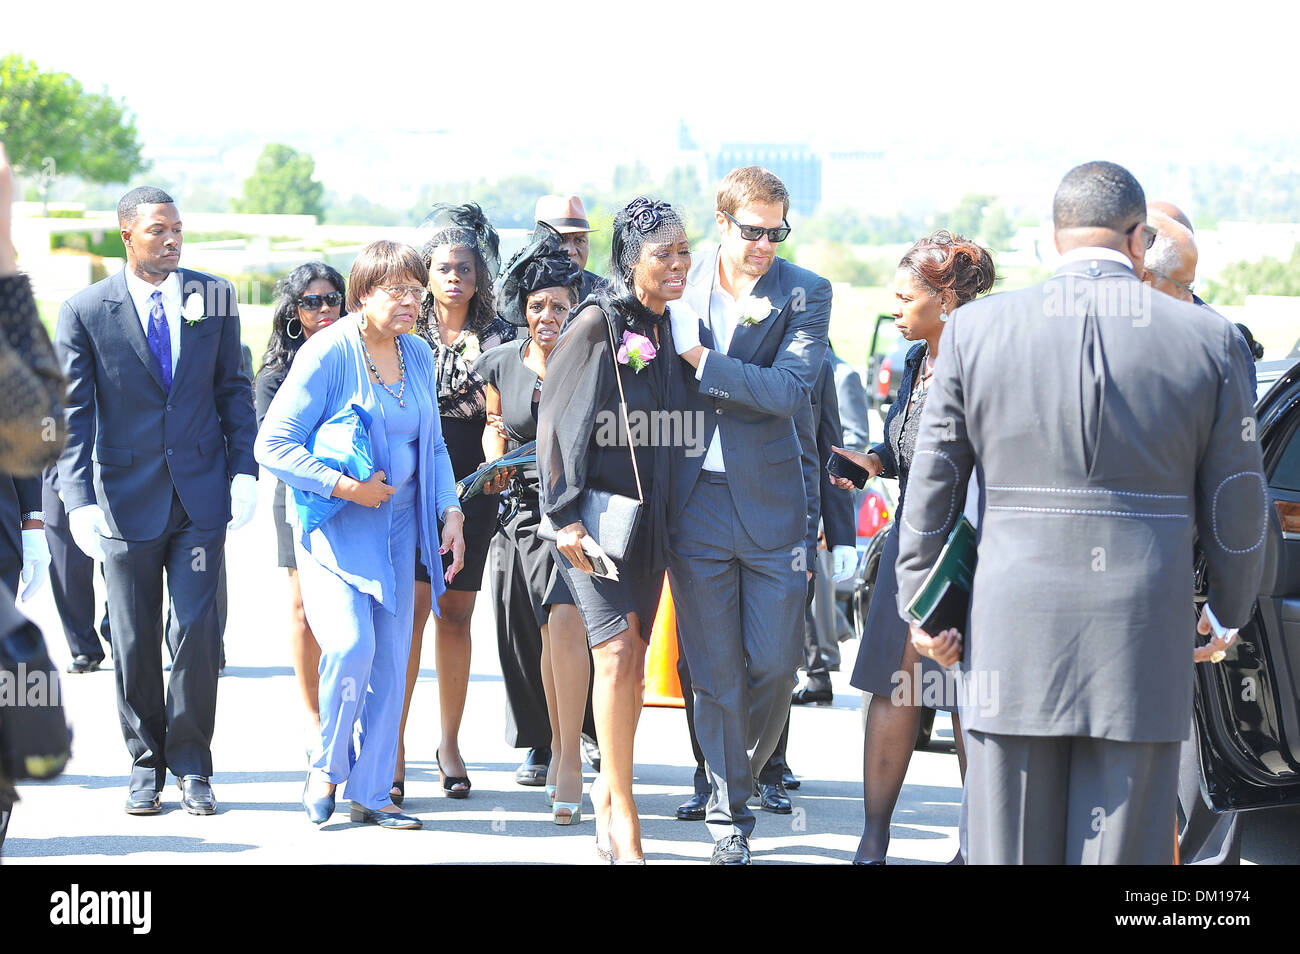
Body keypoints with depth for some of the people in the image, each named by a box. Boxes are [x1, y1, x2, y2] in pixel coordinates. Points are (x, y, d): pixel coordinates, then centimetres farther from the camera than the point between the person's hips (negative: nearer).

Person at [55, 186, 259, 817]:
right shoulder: (84, 312, -4)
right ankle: (146, 765, 19)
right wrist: (80, 500, -12)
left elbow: (233, 389, 9)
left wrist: (244, 470, 0)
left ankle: (191, 765, 9)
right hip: (127, 498, -1)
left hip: (201, 496, 1)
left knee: (200, 631, -3)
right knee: (135, 641, 6)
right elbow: (73, 415, -4)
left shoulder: (212, 297, 4)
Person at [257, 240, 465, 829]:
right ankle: (325, 767, 4)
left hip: (396, 527, 6)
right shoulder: (327, 353, -13)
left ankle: (371, 792, 13)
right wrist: (345, 487, -20)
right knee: (351, 645, -21)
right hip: (334, 529, -6)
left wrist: (450, 512, 4)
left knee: (390, 661, 4)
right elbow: (272, 444, -14)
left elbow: (431, 447, 17)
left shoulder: (418, 354, 7)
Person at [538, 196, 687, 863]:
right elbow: (556, 422, -11)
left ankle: (610, 788, 22)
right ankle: (622, 810, -7)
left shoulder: (669, 330, 8)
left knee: (633, 658, 8)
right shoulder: (596, 326, -11)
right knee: (617, 650, -14)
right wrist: (566, 516, -14)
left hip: (650, 516, 6)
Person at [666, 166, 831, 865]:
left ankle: (752, 770, 29)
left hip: (772, 504, -1)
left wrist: (700, 357, -16)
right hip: (695, 504, 1)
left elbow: (789, 391, -14)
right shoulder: (679, 286, 3)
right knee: (715, 672, 4)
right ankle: (728, 813, 14)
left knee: (774, 665, 1)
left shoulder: (805, 295, -2)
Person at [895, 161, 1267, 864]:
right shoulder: (1209, 340, 0)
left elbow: (931, 486, 4)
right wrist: (1228, 615, 21)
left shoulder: (977, 328, 0)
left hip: (1011, 645, 1)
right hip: (1145, 643, 0)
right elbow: (1235, 508, 6)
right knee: (1123, 850, 3)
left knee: (1008, 849, 7)